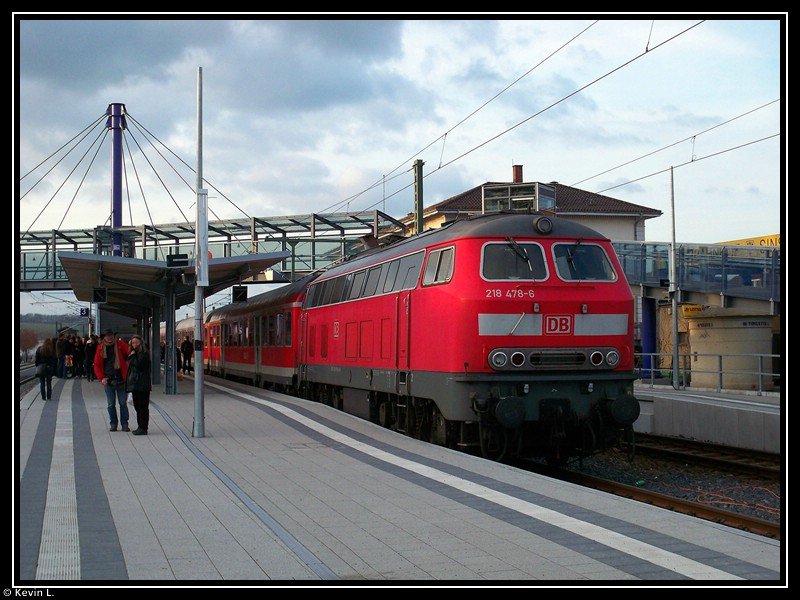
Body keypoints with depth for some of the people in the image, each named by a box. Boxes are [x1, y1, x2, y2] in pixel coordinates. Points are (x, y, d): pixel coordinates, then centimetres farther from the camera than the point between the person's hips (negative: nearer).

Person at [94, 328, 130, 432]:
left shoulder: (120, 344, 1)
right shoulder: (101, 348, 4)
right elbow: (97, 365, 7)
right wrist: (101, 378, -5)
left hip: (120, 379, -1)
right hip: (108, 381, 1)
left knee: (123, 403, 2)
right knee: (111, 404, 7)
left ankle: (124, 424, 10)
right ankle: (113, 424, 17)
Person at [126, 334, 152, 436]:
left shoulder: (144, 354, -9)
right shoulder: (134, 353, 18)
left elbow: (139, 365, -20)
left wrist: (133, 356, -14)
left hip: (142, 385, -10)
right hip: (135, 385, 10)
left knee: (143, 407, -6)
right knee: (137, 406, 12)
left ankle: (143, 428, -5)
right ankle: (140, 427, 19)